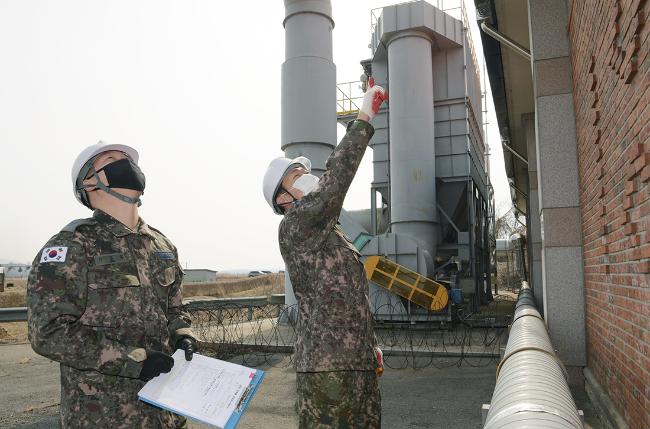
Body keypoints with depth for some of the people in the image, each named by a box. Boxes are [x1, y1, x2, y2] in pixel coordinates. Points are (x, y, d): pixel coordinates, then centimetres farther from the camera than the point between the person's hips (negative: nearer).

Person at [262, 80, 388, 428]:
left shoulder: (330, 234, 19)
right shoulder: (294, 227, -9)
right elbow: (335, 180, -25)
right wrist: (364, 119, -21)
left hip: (359, 364, 9)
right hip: (327, 369, -9)